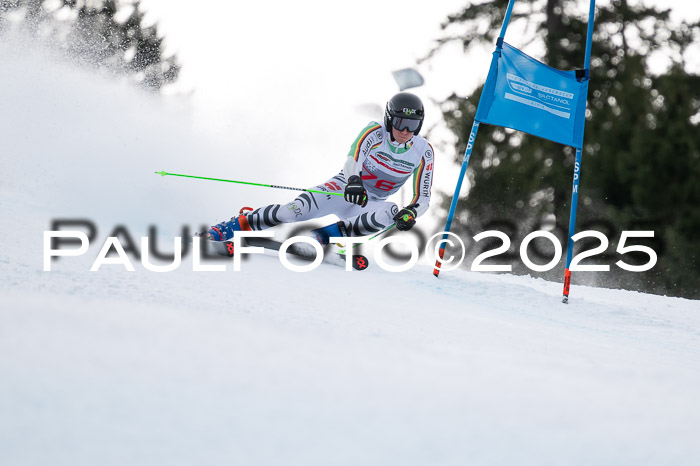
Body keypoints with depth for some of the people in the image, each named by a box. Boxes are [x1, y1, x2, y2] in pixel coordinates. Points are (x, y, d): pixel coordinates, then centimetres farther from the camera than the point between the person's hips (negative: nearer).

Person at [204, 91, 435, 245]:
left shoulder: (423, 151, -10)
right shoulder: (375, 133, -16)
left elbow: (423, 198, -7)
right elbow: (353, 159, -34)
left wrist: (411, 212, -31)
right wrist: (354, 181, -57)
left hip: (370, 204, 2)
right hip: (345, 188, -2)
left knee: (391, 212, -34)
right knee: (298, 209, -28)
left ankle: (324, 235, -28)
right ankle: (232, 226, -15)